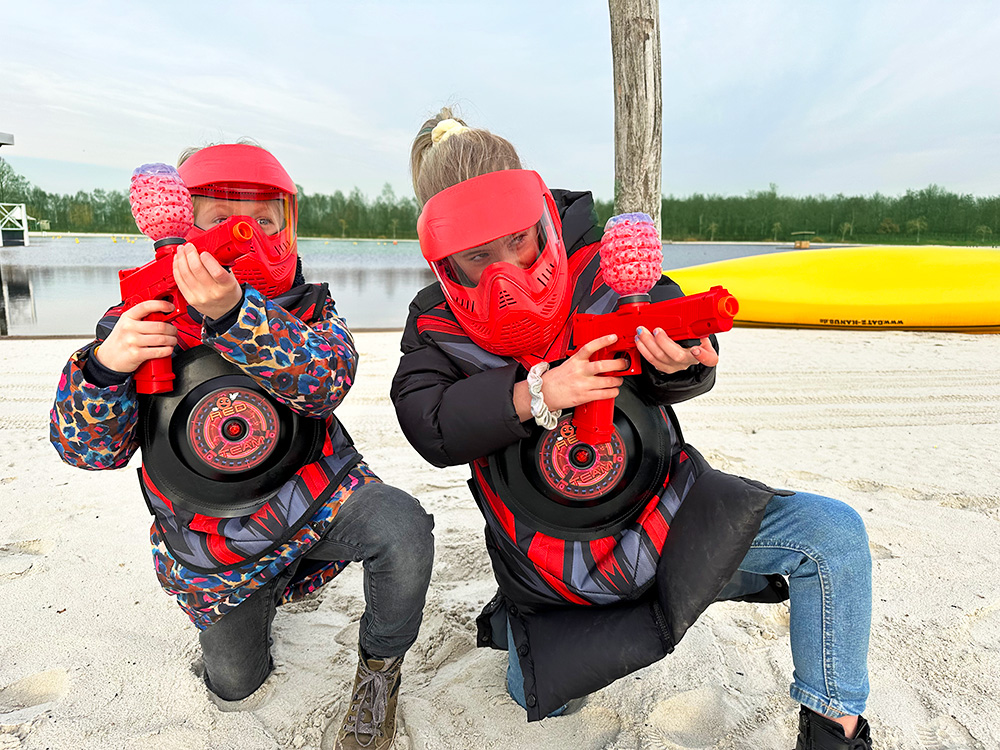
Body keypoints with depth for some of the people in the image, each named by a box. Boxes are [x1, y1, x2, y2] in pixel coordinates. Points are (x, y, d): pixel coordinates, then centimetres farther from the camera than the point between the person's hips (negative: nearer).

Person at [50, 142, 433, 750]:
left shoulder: (307, 308, -9)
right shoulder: (139, 320, -9)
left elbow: (327, 379, -32)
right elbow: (91, 449, -11)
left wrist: (233, 313, -47)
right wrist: (104, 366, -32)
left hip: (318, 501, -1)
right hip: (216, 549, 2)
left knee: (401, 527, -32)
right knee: (238, 689, 15)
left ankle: (380, 664, -3)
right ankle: (265, 595, 47)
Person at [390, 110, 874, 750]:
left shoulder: (600, 267, -8)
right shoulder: (438, 325, -6)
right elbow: (429, 427, -20)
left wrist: (677, 364, -34)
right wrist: (534, 396, -34)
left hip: (668, 509, 1)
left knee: (834, 534, -13)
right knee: (543, 696, -2)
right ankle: (516, 619, 31)